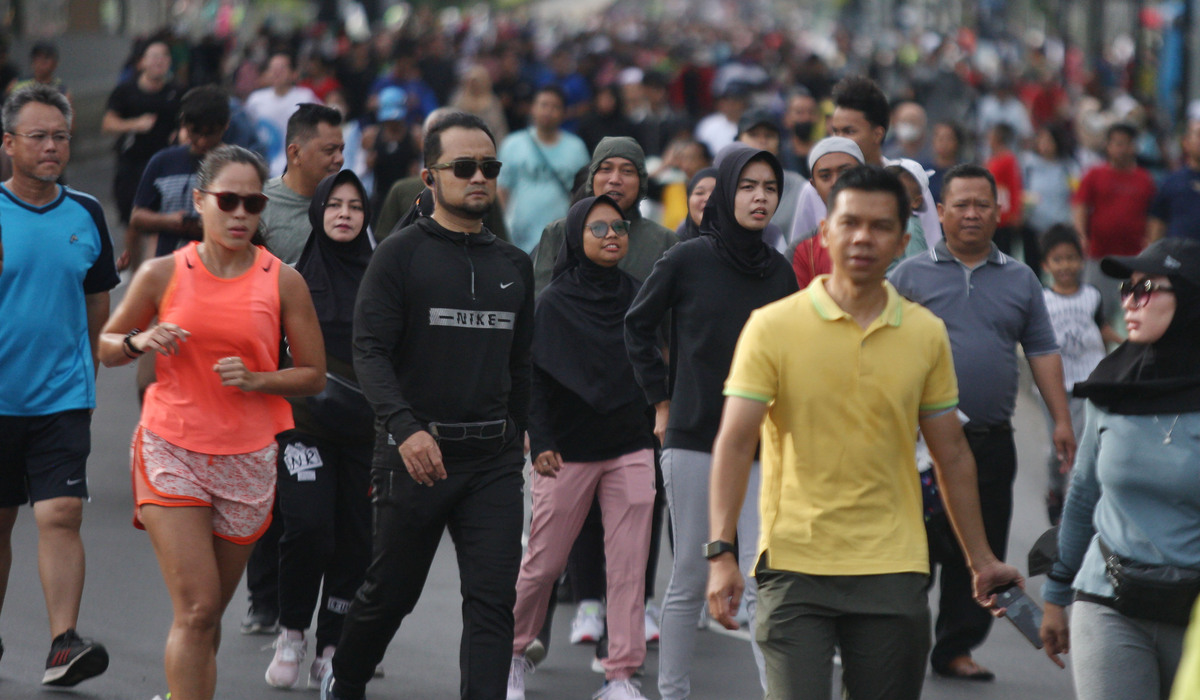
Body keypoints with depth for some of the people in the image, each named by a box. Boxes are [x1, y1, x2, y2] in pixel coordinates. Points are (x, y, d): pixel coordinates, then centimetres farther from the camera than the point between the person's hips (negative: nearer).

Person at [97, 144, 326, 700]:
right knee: (196, 609, -13)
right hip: (171, 450, -2)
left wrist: (255, 379, -12)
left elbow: (314, 376, 6)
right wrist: (139, 341, -10)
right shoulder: (162, 273, 1)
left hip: (246, 460, 2)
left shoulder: (283, 281, 2)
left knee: (209, 613, 8)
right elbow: (105, 346, 12)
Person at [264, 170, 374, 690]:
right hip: (306, 425, -2)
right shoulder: (294, 277, 4)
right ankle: (292, 633, 4)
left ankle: (332, 651, 11)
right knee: (308, 527, -16)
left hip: (365, 430, 2)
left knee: (355, 540, 0)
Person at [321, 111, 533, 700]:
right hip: (417, 452, -4)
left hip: (494, 458, 4)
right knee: (390, 593, 11)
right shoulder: (401, 254, -3)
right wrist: (405, 428, -25)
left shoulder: (514, 265, 13)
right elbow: (370, 352, -12)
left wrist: (519, 433, 20)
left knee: (493, 601, -6)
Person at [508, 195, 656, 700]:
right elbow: (536, 378, -5)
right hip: (569, 450, -3)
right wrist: (540, 442, -13)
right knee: (544, 563, 4)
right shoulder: (555, 302, -2)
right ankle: (513, 654, 25)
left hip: (631, 448, 3)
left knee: (629, 564, -3)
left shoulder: (636, 297, 8)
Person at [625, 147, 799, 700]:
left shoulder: (781, 273, 6)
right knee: (690, 580, 4)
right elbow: (638, 327, 9)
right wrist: (662, 401, 6)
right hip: (694, 441, -2)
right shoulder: (687, 261, -3)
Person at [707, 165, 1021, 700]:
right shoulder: (773, 326, -2)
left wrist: (981, 560, 16)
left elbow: (952, 455, 15)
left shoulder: (927, 334, 7)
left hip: (894, 572, 3)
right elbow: (735, 441, -6)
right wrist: (721, 551, -15)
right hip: (794, 564, -3)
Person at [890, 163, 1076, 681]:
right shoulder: (911, 275, 5)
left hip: (991, 442, 3)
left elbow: (1042, 352, 13)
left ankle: (956, 648, 14)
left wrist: (1062, 420, 5)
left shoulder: (1020, 280, 13)